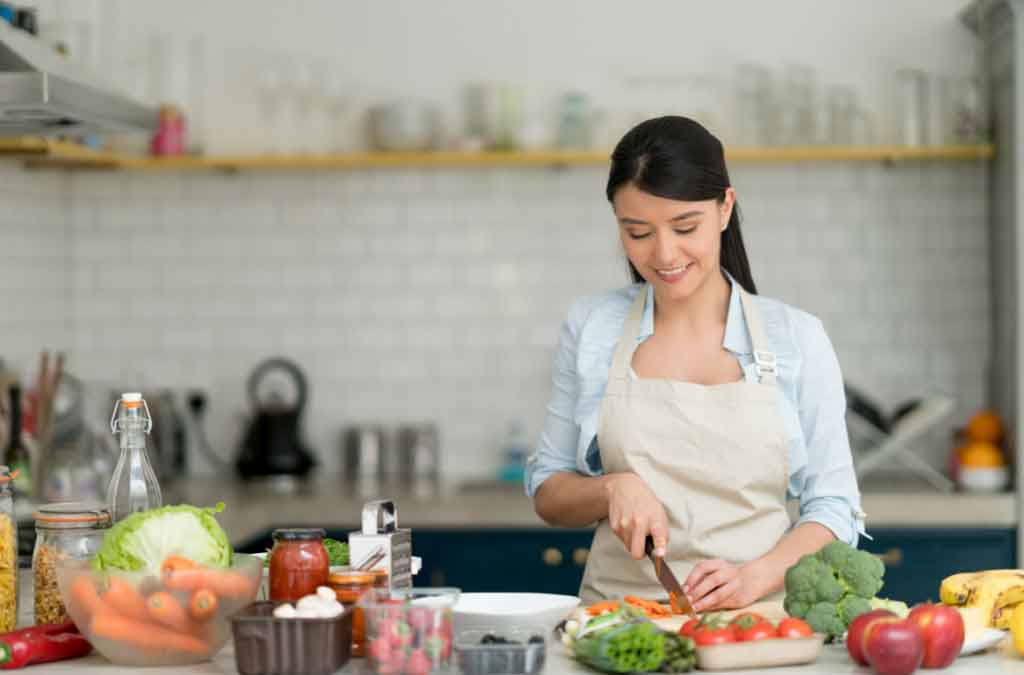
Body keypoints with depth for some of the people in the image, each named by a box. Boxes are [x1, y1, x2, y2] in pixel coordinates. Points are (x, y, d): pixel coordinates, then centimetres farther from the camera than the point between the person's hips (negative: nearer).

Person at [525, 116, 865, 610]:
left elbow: (833, 509, 4)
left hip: (756, 620, -1)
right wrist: (613, 488, -8)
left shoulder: (798, 338, 4)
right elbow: (548, 494, 13)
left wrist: (754, 577, -14)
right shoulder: (590, 327, 6)